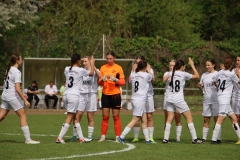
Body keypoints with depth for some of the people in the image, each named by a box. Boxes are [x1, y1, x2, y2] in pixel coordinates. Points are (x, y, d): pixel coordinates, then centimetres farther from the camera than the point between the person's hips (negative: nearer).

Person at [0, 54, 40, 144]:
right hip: (13, 97, -8)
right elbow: (17, 89, -21)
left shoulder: (9, 70, 12)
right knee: (23, 116, -2)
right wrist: (25, 100, -17)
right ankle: (28, 139, -3)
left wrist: (21, 95, 21)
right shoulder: (17, 72, -14)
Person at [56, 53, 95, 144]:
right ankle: (59, 138, -8)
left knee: (76, 117, 13)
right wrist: (92, 63, 24)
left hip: (66, 95, 7)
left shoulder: (67, 69, 7)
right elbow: (91, 73, 10)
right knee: (69, 118, -3)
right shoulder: (80, 70, -7)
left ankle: (81, 138, 16)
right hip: (74, 95, -7)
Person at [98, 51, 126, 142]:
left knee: (116, 117, 0)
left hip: (115, 94, -2)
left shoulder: (118, 68, 1)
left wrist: (115, 80, -20)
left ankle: (118, 137, 1)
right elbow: (99, 82, 9)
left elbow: (123, 82, -2)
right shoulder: (103, 68, 8)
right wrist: (102, 80, -13)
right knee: (105, 117, 2)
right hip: (105, 94, 2)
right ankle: (103, 136, 6)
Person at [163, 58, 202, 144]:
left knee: (169, 120, 6)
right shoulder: (183, 74, -5)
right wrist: (192, 65, 10)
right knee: (189, 118, 3)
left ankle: (165, 138, -1)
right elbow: (197, 76, 2)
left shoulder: (171, 74, 7)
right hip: (179, 100, -5)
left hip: (170, 99, 5)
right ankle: (194, 138, 0)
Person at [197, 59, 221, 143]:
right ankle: (204, 138, 7)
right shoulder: (204, 75, 13)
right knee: (206, 119, 5)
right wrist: (199, 86, -5)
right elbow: (202, 87, 18)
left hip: (215, 99, -4)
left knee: (217, 118, -3)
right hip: (206, 99, 4)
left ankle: (218, 138, -1)